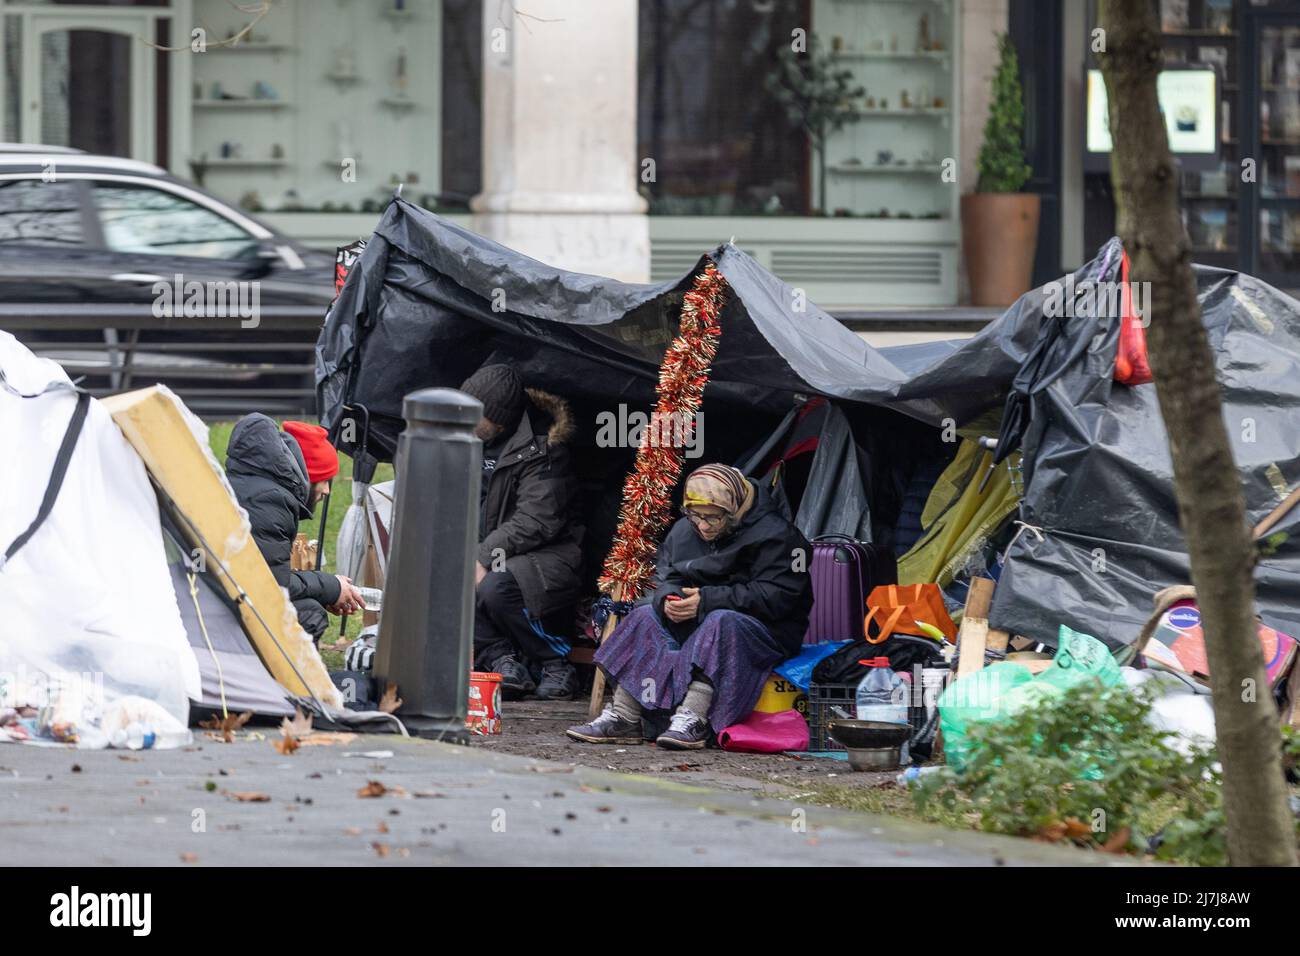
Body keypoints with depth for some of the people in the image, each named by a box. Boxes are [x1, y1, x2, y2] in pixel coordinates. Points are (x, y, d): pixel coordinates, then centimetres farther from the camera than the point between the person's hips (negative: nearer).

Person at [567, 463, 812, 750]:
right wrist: (668, 598, -14)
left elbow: (777, 596, -21)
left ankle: (692, 719, -47)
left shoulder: (776, 535, -13)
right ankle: (623, 717, -20)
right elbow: (667, 577, 14)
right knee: (645, 617, -12)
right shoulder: (684, 531, 9)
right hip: (697, 624, 7)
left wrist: (708, 600, -25)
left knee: (720, 623, -37)